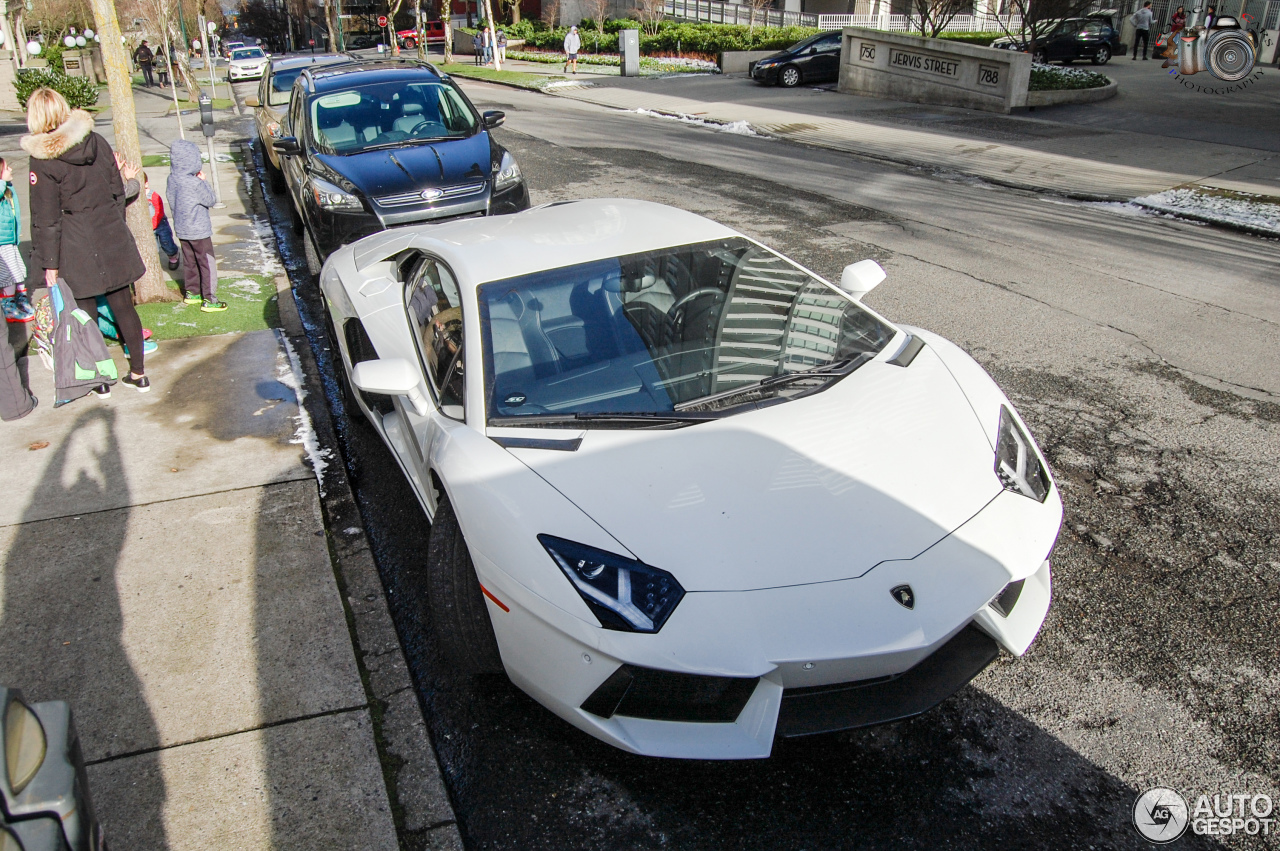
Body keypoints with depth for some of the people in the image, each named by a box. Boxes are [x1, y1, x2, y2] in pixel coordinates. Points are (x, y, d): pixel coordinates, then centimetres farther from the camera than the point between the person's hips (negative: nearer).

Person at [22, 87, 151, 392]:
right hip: (113, 238, 4)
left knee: (86, 313, 10)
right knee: (124, 306, 12)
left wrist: (50, 264, -5)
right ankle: (138, 373, 21)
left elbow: (46, 218, -12)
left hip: (76, 248, -4)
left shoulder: (42, 160, -14)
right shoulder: (96, 141, -1)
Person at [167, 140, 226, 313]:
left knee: (189, 262, 21)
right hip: (198, 231, -8)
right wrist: (203, 181, -6)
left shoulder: (172, 179, -2)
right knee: (207, 264, 1)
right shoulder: (194, 183, -25)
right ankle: (209, 300, 4)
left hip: (181, 229, 8)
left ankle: (191, 293, 33)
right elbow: (211, 200, -13)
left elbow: (172, 201, 10)